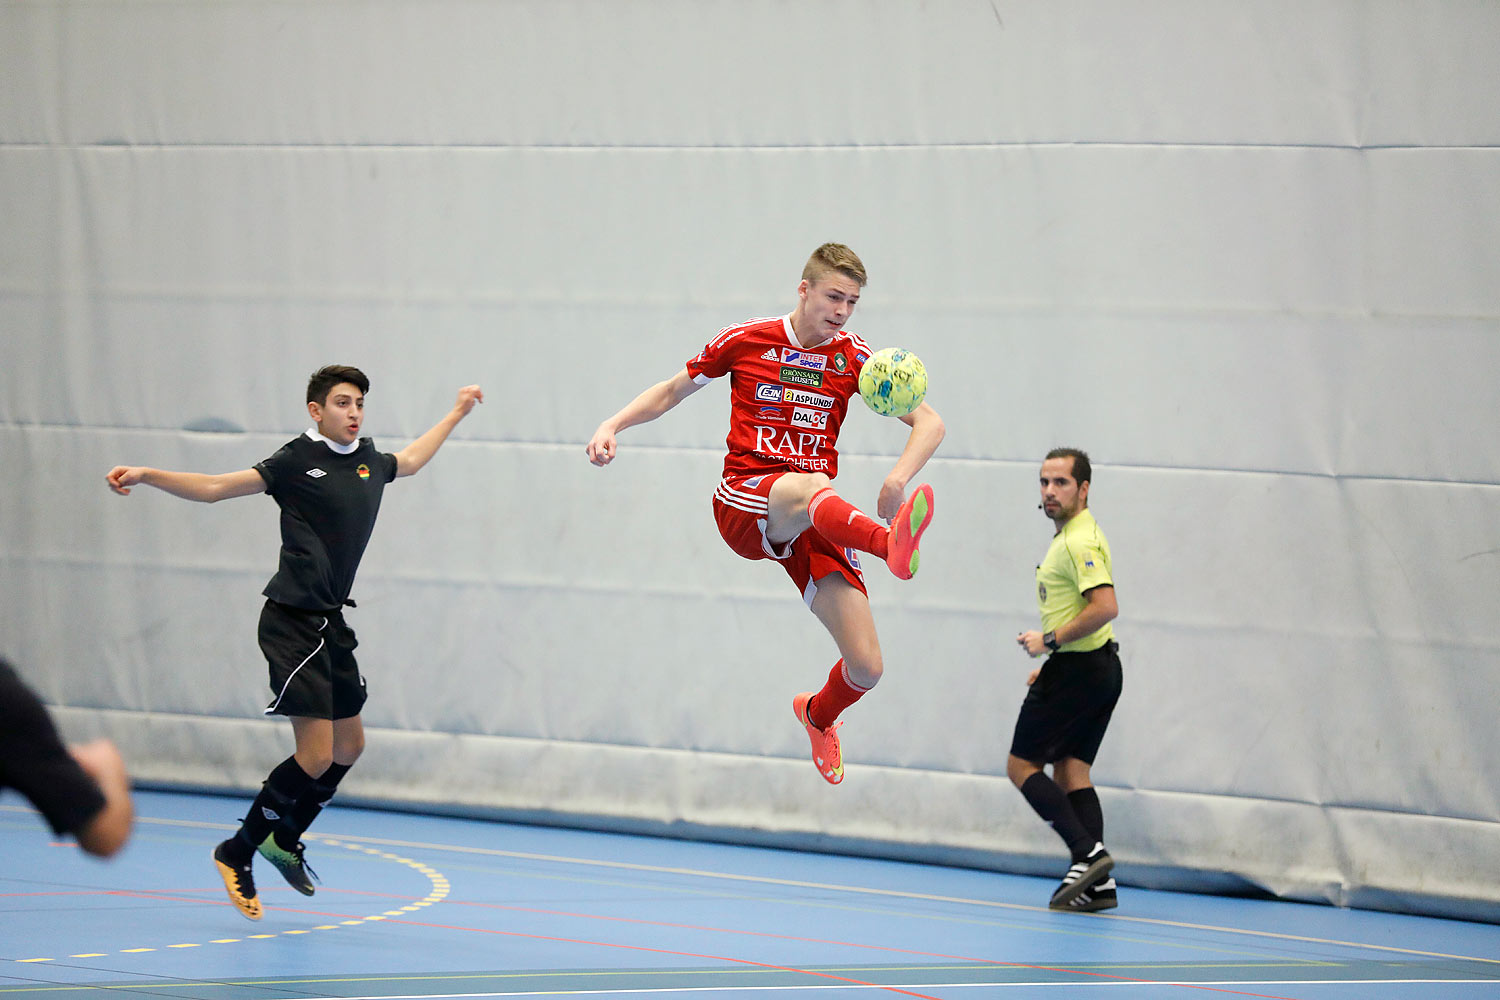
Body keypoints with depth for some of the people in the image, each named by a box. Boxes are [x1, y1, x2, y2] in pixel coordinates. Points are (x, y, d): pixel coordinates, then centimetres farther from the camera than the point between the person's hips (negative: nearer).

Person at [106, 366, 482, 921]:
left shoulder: (369, 462, 12)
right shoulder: (296, 461, -8)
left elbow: (410, 460, 35)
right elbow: (215, 487, -11)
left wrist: (456, 414, 46)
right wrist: (148, 476, -24)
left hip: (330, 625, 8)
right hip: (293, 621, -8)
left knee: (349, 744, 18)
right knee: (316, 755, -13)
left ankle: (286, 841, 36)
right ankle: (236, 853, 1)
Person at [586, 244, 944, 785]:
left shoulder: (853, 358, 7)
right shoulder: (746, 341, 4)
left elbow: (929, 422, 7)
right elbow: (672, 390, 19)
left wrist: (899, 477, -11)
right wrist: (613, 424, 3)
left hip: (815, 521, 3)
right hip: (744, 502, -3)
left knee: (866, 666, -8)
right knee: (808, 485, -42)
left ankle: (819, 714, 30)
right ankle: (891, 543, -76)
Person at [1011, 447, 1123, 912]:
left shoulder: (1080, 542, -17)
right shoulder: (1070, 536, 16)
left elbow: (1105, 608, -28)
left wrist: (1049, 641, -20)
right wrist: (1053, 664, 23)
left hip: (1077, 669, -10)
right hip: (1098, 667, 10)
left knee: (1022, 764, -4)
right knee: (1070, 770, 8)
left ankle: (1087, 851, -14)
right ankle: (1098, 883, 1)